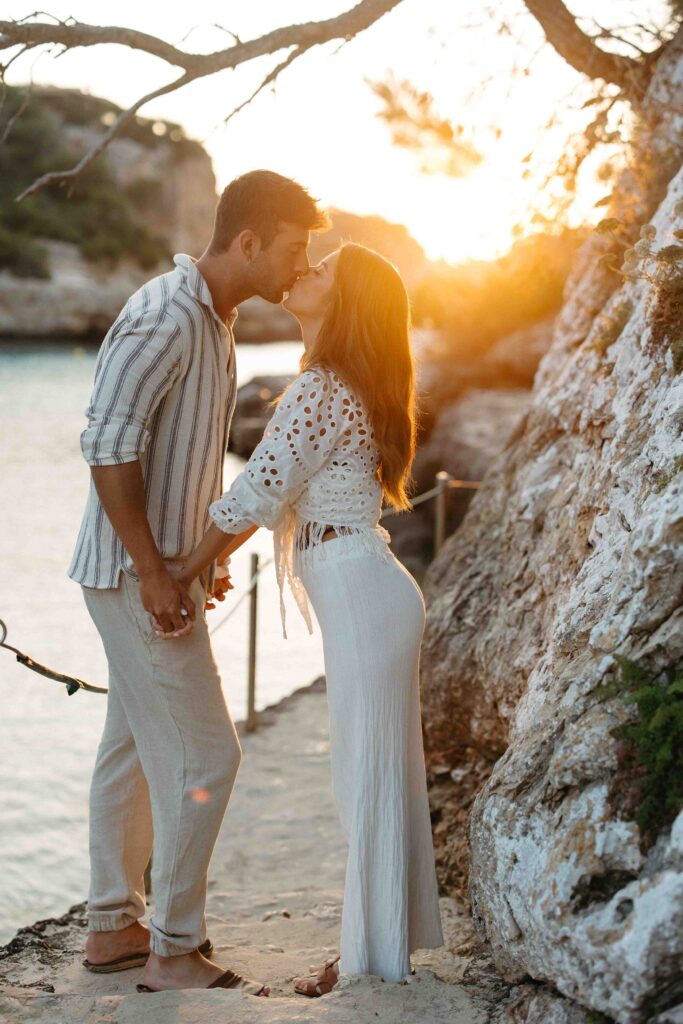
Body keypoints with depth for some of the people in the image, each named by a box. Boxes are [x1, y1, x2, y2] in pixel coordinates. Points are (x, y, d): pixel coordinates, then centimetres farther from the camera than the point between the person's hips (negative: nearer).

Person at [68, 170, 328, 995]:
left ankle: (112, 926, 25)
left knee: (134, 748, 15)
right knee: (202, 754, -6)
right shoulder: (166, 317, -19)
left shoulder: (211, 318, 12)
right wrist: (153, 572, -24)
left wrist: (206, 553, 19)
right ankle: (174, 949, 4)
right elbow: (108, 446, -24)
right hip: (135, 572, -10)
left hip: (162, 568, 10)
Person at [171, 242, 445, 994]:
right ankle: (386, 939, 26)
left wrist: (179, 577, -7)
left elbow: (253, 496, -17)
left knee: (368, 777, -1)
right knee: (377, 775, 15)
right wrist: (203, 564, 17)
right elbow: (272, 496, 19)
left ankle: (373, 959, 9)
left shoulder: (321, 391, -15)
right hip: (366, 599, 10)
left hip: (362, 600, -10)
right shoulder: (344, 389, 15)